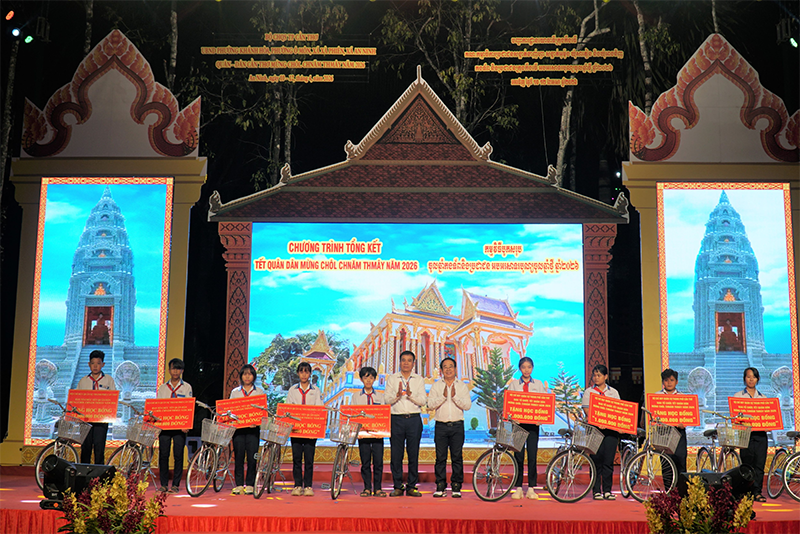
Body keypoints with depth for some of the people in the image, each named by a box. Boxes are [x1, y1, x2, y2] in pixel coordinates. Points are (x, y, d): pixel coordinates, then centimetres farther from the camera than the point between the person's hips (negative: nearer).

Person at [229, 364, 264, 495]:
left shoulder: (260, 392, 10)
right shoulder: (235, 392, 14)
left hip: (253, 427, -1)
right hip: (238, 426, 1)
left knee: (252, 456, -4)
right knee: (238, 456, -1)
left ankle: (250, 484, 4)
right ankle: (239, 484, 7)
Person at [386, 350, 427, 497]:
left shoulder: (419, 379, 10)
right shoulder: (392, 378, 10)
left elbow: (423, 401, 1)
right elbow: (387, 400, 3)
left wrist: (410, 394, -15)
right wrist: (397, 395, -16)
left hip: (414, 419, 0)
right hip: (396, 419, 0)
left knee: (414, 454, 1)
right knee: (396, 454, 0)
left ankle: (412, 486, 9)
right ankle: (398, 486, 9)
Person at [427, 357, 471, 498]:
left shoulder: (462, 386, 9)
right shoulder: (436, 386, 9)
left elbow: (468, 405, -1)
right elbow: (431, 404, -2)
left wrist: (455, 396, -11)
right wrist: (443, 396, -12)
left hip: (457, 425, 0)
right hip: (441, 425, 0)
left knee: (457, 457, 0)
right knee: (440, 457, 0)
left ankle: (456, 487, 8)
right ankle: (440, 487, 7)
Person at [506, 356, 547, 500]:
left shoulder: (538, 384, 11)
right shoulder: (514, 384, 9)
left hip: (533, 423, 0)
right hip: (518, 422, 0)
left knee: (532, 455, -2)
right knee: (518, 455, -1)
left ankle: (531, 488, 5)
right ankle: (518, 488, 7)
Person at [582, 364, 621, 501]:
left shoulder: (613, 392, 13)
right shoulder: (589, 392, 9)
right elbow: (587, 410, -1)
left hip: (611, 428, 1)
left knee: (608, 461, 0)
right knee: (596, 460, -3)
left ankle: (607, 491, 7)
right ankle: (596, 490, 3)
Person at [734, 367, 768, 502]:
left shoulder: (763, 397, 15)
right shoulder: (738, 396, 8)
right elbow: (734, 415, 4)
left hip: (760, 434, 2)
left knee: (759, 463, -1)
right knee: (747, 464, -3)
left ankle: (757, 492, 5)